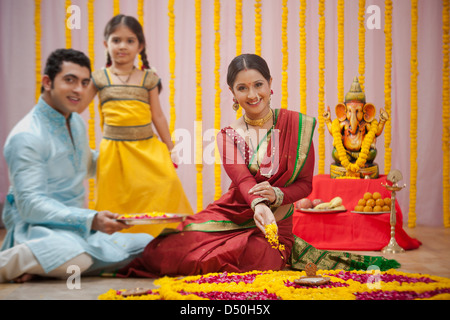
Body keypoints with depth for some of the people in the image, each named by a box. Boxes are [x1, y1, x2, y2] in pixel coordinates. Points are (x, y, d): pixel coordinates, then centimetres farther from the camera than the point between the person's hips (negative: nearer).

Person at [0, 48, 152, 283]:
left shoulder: (77, 123, 13)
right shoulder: (27, 136, -14)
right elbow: (29, 204, -22)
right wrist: (91, 220, -31)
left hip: (77, 228, 10)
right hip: (37, 228, -10)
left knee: (148, 245, -6)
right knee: (74, 256, -41)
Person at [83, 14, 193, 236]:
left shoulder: (148, 78, 8)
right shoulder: (99, 78, 6)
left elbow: (158, 116, 12)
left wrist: (170, 149, 13)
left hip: (147, 148, 1)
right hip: (114, 151, 0)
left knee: (168, 180, -18)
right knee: (117, 200, -4)